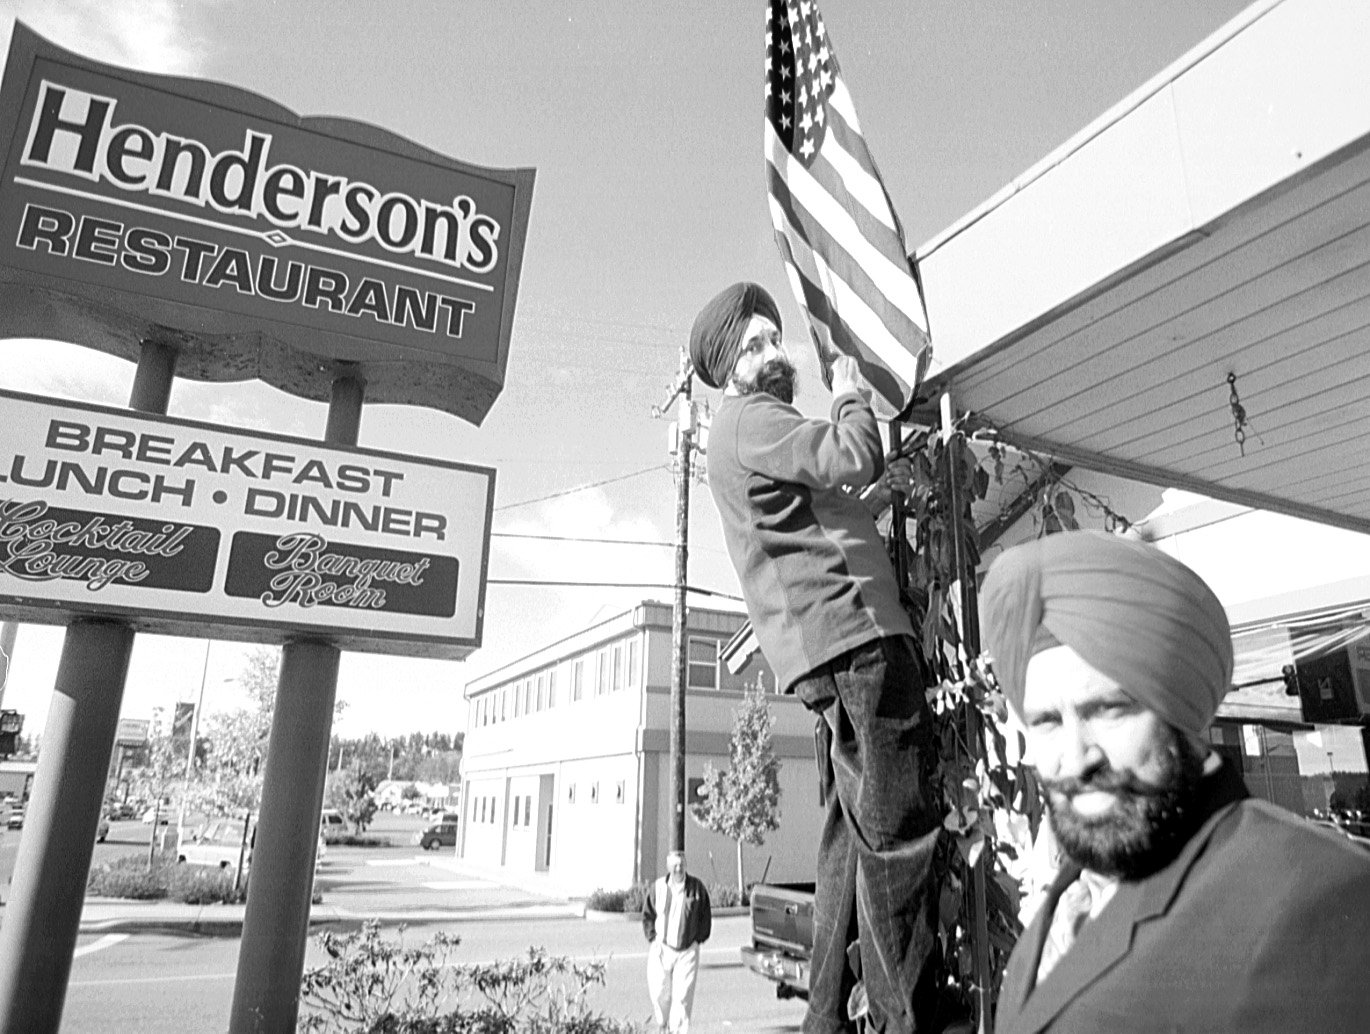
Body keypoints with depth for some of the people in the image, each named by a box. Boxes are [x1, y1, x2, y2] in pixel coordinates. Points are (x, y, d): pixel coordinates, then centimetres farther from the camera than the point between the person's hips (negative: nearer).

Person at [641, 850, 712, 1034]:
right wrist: (653, 937, 1)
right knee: (659, 994, 3)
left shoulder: (697, 887, -3)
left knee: (683, 996, -5)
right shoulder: (657, 886, -1)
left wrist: (699, 939, 1)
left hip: (688, 951, -1)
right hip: (662, 949, 1)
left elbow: (706, 916, 7)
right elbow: (647, 915, 9)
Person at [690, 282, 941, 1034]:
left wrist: (876, 498, 21)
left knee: (853, 836, 11)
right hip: (854, 640, -10)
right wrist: (851, 396, 3)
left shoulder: (760, 428, 29)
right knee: (897, 833, -10)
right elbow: (853, 458, -16)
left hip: (833, 650, 10)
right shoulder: (748, 419, -2)